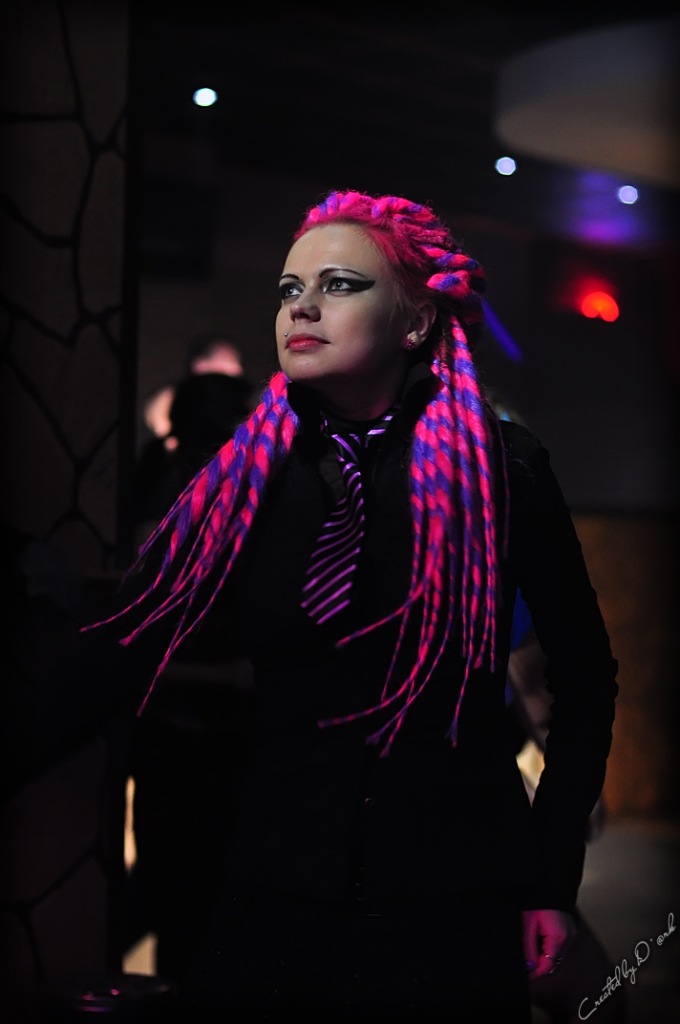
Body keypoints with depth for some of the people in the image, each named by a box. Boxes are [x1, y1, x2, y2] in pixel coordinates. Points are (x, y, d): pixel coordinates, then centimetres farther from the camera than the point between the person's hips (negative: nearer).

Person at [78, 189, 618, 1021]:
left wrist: (554, 876, 2)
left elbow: (584, 676, 5)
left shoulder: (500, 468, -3)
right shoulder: (244, 478, 3)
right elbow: (125, 661, -3)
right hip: (271, 897, 2)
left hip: (452, 914, -2)